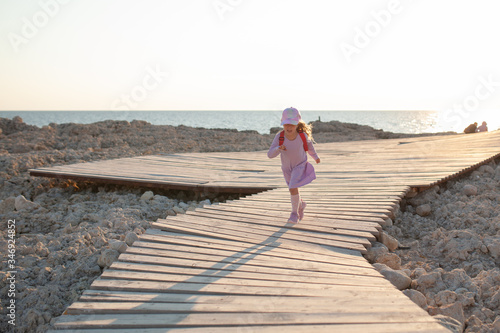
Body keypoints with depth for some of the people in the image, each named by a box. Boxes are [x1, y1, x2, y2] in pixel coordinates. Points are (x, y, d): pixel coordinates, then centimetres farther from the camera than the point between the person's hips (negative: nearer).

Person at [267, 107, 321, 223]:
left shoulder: (302, 135, -22)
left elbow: (309, 144, 2)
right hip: (287, 168, 3)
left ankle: (294, 213, -2)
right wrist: (279, 149, -48)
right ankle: (301, 204, 52)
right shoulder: (279, 136, -25)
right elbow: (270, 154, -27)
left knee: (293, 188, -22)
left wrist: (315, 156, 17)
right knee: (293, 190, 21)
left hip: (300, 166, -2)